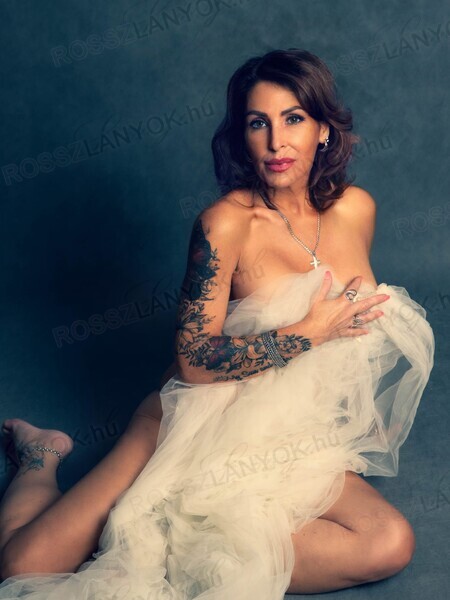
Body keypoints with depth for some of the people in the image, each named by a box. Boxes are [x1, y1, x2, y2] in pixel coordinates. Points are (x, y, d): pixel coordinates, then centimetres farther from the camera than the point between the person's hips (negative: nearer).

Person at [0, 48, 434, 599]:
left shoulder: (355, 209, 1)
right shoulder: (226, 222, -15)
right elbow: (193, 361, -18)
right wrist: (310, 333, -16)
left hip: (294, 438, 5)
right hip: (206, 415, -4)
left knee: (391, 544, -24)